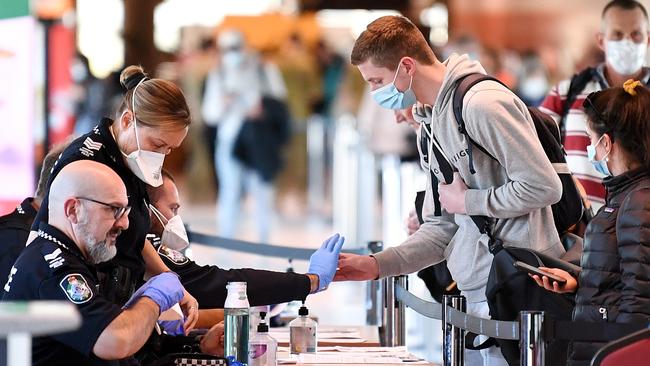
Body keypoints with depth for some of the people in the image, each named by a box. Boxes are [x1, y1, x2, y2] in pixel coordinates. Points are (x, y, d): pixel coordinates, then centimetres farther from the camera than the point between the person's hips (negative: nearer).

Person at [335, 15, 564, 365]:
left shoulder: (481, 103, -13)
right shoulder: (432, 123, 17)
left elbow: (543, 187, -17)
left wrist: (465, 201, -8)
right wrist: (376, 264, 6)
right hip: (478, 294, 9)